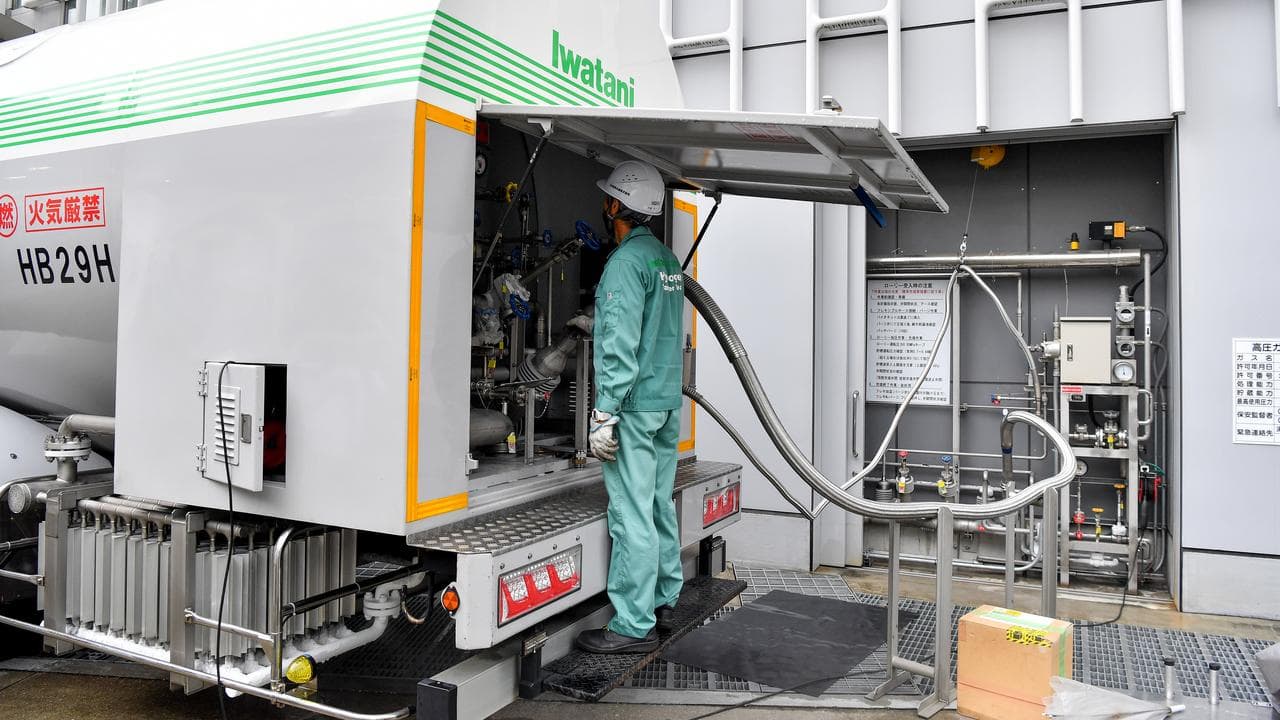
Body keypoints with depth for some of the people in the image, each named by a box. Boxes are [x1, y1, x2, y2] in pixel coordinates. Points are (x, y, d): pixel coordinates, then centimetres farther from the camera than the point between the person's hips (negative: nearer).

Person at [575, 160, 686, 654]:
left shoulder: (627, 261, -13)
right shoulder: (667, 259, 16)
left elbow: (620, 346, -20)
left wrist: (605, 414, -19)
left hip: (634, 405, -9)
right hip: (668, 402, 10)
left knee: (632, 515, -6)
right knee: (660, 506, 15)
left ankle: (634, 626, 0)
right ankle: (662, 603, 25)